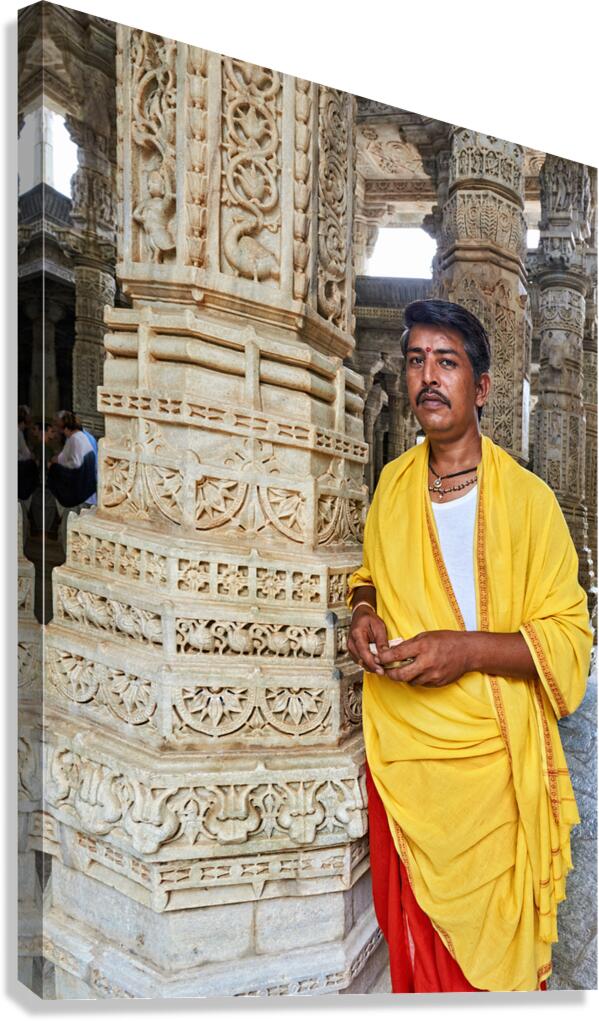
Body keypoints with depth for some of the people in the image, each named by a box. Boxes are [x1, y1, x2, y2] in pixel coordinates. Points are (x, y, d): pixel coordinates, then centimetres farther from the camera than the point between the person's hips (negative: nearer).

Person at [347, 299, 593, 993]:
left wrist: (468, 649, -22)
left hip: (488, 760, -3)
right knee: (410, 937, 19)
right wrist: (364, 612, -1)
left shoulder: (526, 497, -9)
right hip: (398, 752, 4)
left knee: (492, 951, 13)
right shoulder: (393, 482, 5)